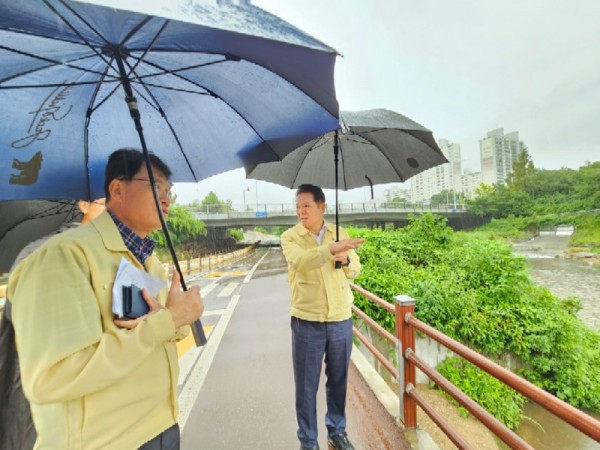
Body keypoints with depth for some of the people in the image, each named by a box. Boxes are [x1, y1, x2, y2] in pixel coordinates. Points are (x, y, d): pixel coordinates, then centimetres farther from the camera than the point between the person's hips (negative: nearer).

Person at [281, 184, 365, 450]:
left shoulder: (340, 234, 4)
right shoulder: (290, 237, -6)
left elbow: (355, 271, 6)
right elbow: (300, 261, -27)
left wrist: (345, 260, -15)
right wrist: (332, 249, -39)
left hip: (341, 320, 3)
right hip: (307, 322, -2)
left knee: (338, 380, 19)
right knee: (306, 385, 11)